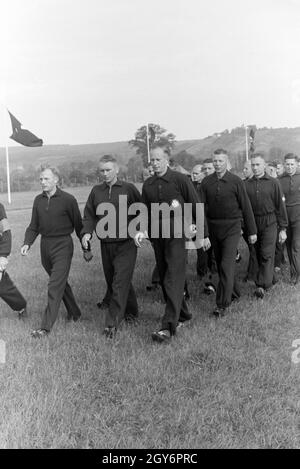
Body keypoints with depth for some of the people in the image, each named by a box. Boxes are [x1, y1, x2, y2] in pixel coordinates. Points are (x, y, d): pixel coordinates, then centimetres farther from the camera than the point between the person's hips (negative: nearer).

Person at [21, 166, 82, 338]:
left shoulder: (68, 200, -9)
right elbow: (34, 226, 11)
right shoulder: (38, 200, 6)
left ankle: (46, 326, -5)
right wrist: (27, 243, -5)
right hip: (45, 245, 6)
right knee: (61, 282, 17)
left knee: (55, 286, -8)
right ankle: (74, 312, 35)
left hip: (63, 246, -6)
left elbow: (78, 225, -4)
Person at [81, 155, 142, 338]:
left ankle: (112, 322, -3)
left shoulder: (129, 189, -3)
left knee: (120, 283, -9)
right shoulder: (96, 191, 8)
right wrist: (87, 232, -7)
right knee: (111, 281, 14)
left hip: (126, 244, -5)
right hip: (106, 244, 5)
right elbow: (89, 216, 11)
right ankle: (131, 312, 34)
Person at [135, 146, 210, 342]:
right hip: (157, 237, 6)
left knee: (173, 280, -11)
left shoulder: (180, 180, -6)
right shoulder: (148, 184, 9)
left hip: (177, 235, -6)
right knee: (165, 279, 12)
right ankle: (183, 315, 29)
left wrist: (204, 234, -2)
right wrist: (142, 231, -4)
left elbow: (196, 207, -2)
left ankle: (169, 326, -11)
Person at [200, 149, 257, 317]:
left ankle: (223, 304, -5)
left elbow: (246, 207, -1)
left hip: (231, 227, -4)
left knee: (227, 265, -10)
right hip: (213, 228, 4)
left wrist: (252, 231, 1)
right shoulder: (206, 182, 3)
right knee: (220, 264, 14)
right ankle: (234, 292, 34)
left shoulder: (236, 181, -5)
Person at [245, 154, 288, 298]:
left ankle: (263, 285, -9)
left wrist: (283, 228, 0)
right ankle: (270, 279, 25)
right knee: (258, 255, 9)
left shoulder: (273, 183, -1)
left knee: (267, 254, -10)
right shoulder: (246, 184, 4)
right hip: (253, 223, 3)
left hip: (270, 223, -3)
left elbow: (280, 206, 2)